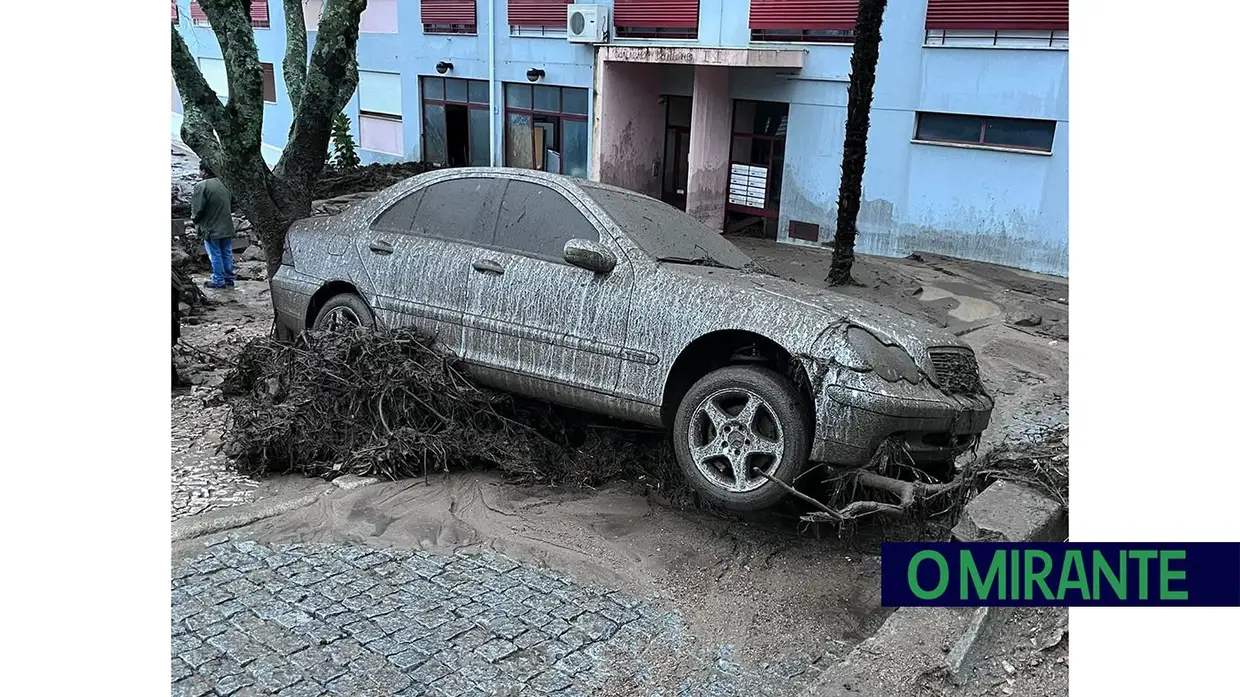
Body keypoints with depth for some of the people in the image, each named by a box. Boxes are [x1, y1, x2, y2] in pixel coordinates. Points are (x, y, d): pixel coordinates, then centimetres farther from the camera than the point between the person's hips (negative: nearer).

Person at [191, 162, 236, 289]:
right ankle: (230, 278, 23)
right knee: (227, 253, 15)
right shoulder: (224, 183, 2)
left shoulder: (201, 186, -17)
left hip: (211, 228, -6)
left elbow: (198, 209, -16)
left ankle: (218, 281, 11)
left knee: (215, 255, 4)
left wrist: (195, 219, 4)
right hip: (227, 227, 6)